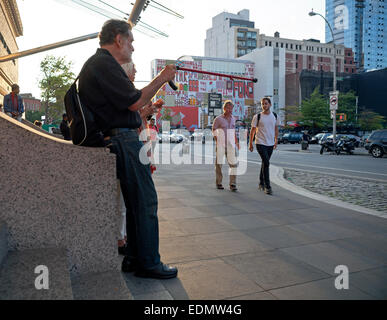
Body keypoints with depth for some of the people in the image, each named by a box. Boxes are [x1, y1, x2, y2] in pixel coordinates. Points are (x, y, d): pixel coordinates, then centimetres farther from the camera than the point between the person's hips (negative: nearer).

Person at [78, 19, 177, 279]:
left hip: (122, 140, 11)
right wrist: (162, 78, -5)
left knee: (137, 201, 14)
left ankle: (134, 258, 22)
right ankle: (149, 263, 5)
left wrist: (143, 112, 23)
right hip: (124, 140, -11)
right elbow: (134, 101, -16)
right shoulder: (104, 63, -11)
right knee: (146, 200, -6)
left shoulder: (99, 63, 23)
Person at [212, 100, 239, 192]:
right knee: (219, 163, 5)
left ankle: (233, 184, -3)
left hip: (230, 145, 3)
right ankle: (219, 183, 19)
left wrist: (236, 141, 17)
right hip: (220, 145, -3)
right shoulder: (218, 119, -5)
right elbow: (214, 130, 5)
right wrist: (217, 141, -2)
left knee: (233, 163, -7)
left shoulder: (233, 118, 9)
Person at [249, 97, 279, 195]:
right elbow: (252, 130, 0)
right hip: (260, 143, -4)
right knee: (266, 163, -14)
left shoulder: (274, 116, 7)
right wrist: (250, 144, 0)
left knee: (265, 163, 14)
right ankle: (267, 187, -10)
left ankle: (261, 183, 28)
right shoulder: (257, 116, -5)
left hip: (270, 144, 5)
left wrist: (276, 141, 17)